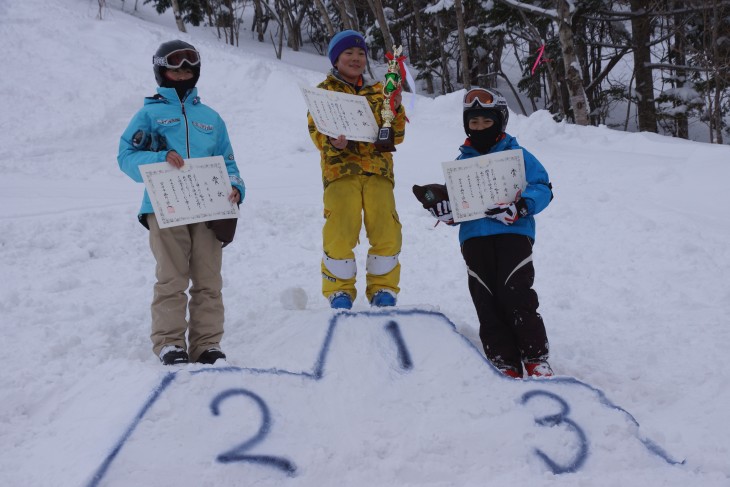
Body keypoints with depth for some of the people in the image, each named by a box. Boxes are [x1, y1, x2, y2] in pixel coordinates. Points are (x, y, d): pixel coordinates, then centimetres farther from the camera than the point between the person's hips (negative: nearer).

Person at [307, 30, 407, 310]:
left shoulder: (378, 91, 19)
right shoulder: (324, 91, 12)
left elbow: (396, 136, 14)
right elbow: (316, 131, 2)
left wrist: (395, 109, -5)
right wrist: (332, 142, -20)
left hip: (378, 169, 2)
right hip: (341, 170, -2)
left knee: (386, 232, -8)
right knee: (340, 234, -12)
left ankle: (383, 289, 9)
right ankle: (339, 291, 4)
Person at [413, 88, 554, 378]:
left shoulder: (517, 155, 7)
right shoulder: (461, 163, 19)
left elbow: (543, 188, -1)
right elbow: (454, 200, 21)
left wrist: (520, 207, -19)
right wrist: (444, 210, -3)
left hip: (513, 232, -4)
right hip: (474, 237, 4)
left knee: (515, 294, -13)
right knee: (486, 301, -1)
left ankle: (536, 358, -3)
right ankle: (504, 361, 5)